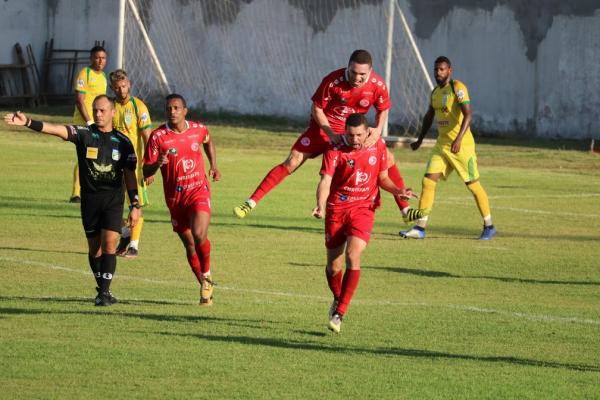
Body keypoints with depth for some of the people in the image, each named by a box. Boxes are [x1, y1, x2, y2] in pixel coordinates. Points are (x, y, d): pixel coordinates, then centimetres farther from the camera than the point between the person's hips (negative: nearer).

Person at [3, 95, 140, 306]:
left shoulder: (122, 142, 0)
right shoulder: (84, 134, -2)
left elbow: (130, 175, 5)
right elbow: (57, 130, -17)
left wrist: (135, 206, 1)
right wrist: (28, 122, -33)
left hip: (113, 199, -1)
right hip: (89, 199, 1)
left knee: (109, 243, -12)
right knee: (94, 247, 7)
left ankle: (105, 291, -7)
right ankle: (101, 287, 24)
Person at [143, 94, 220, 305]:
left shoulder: (199, 129, -1)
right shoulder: (157, 137, -9)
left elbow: (208, 142, 26)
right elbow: (146, 172, -8)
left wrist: (213, 166, 16)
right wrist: (157, 164, -29)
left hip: (199, 190, 0)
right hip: (175, 197, 1)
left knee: (199, 234, -22)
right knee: (189, 244, 5)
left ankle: (207, 275, 3)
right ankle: (205, 288, 21)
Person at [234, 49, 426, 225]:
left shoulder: (378, 85, -19)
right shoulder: (333, 81, -27)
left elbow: (383, 110, 0)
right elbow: (316, 109, -14)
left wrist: (378, 129, -19)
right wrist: (331, 134, -24)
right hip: (325, 127, -3)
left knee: (388, 158, -6)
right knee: (292, 163, -12)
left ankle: (405, 210, 6)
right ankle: (251, 202, -8)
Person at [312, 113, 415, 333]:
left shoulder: (378, 147, 1)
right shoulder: (335, 151, -9)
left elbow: (383, 178, 14)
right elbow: (325, 181, -19)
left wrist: (398, 191, -6)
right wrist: (321, 206, -36)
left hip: (363, 209, 0)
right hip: (336, 209, 0)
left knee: (353, 256, -20)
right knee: (334, 265, 4)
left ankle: (339, 314, -19)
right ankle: (338, 300, 37)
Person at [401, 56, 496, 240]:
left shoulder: (458, 88, -13)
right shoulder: (435, 92, 11)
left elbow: (467, 115, -23)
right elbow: (429, 116, 26)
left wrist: (459, 139, -33)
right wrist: (420, 140, 28)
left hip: (461, 144, -7)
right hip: (442, 143, 7)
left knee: (473, 184, 0)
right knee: (428, 181, -3)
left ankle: (489, 227, 13)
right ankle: (420, 228, -3)